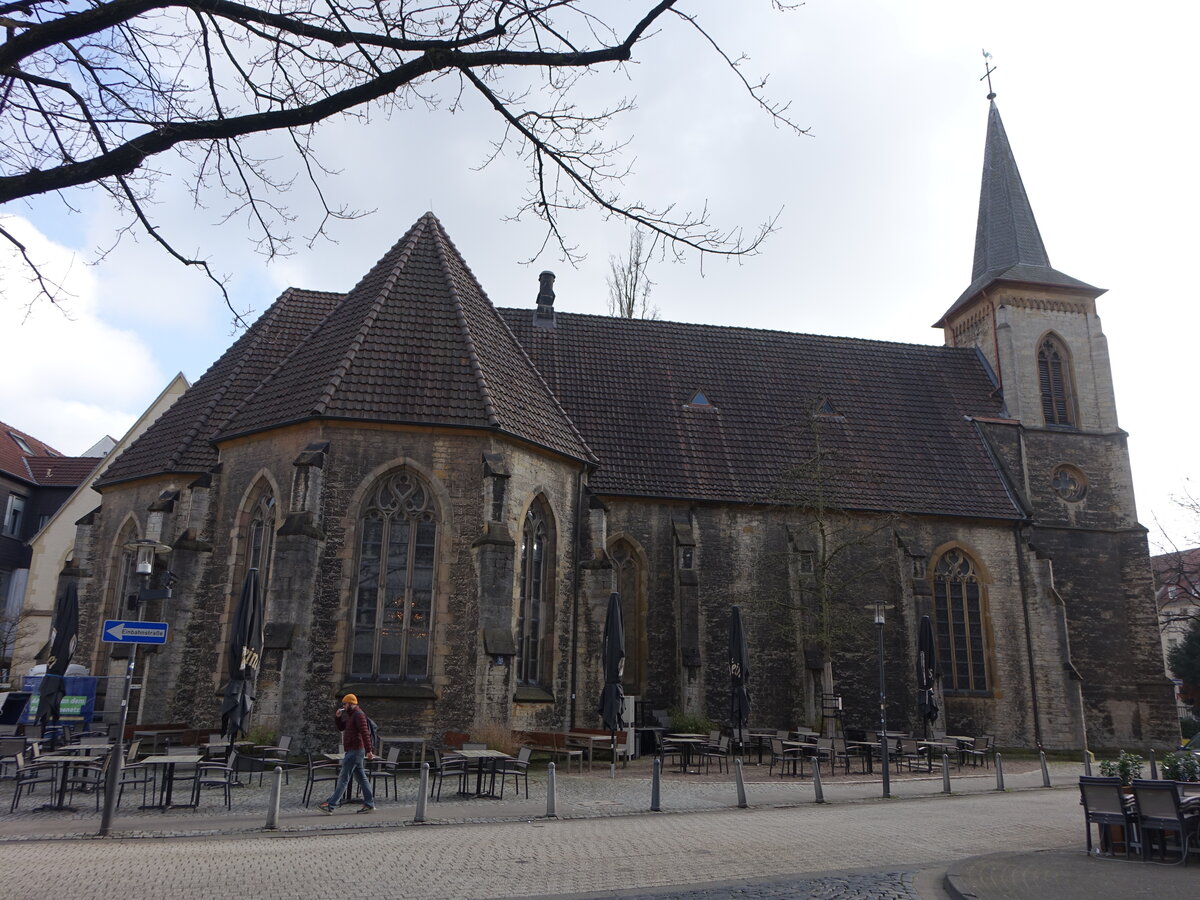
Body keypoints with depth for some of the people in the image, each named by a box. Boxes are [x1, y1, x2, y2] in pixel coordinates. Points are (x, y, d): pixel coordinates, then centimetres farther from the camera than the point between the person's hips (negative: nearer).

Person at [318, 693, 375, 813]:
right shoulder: (351, 715, 18)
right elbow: (341, 727, 24)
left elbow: (365, 732, -21)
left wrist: (368, 750, -27)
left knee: (343, 778, -8)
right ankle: (369, 804, 12)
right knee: (361, 777, 10)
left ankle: (331, 805, -7)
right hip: (354, 750, 10)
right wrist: (337, 717, 6)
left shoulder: (358, 714, -14)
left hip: (355, 750, -10)